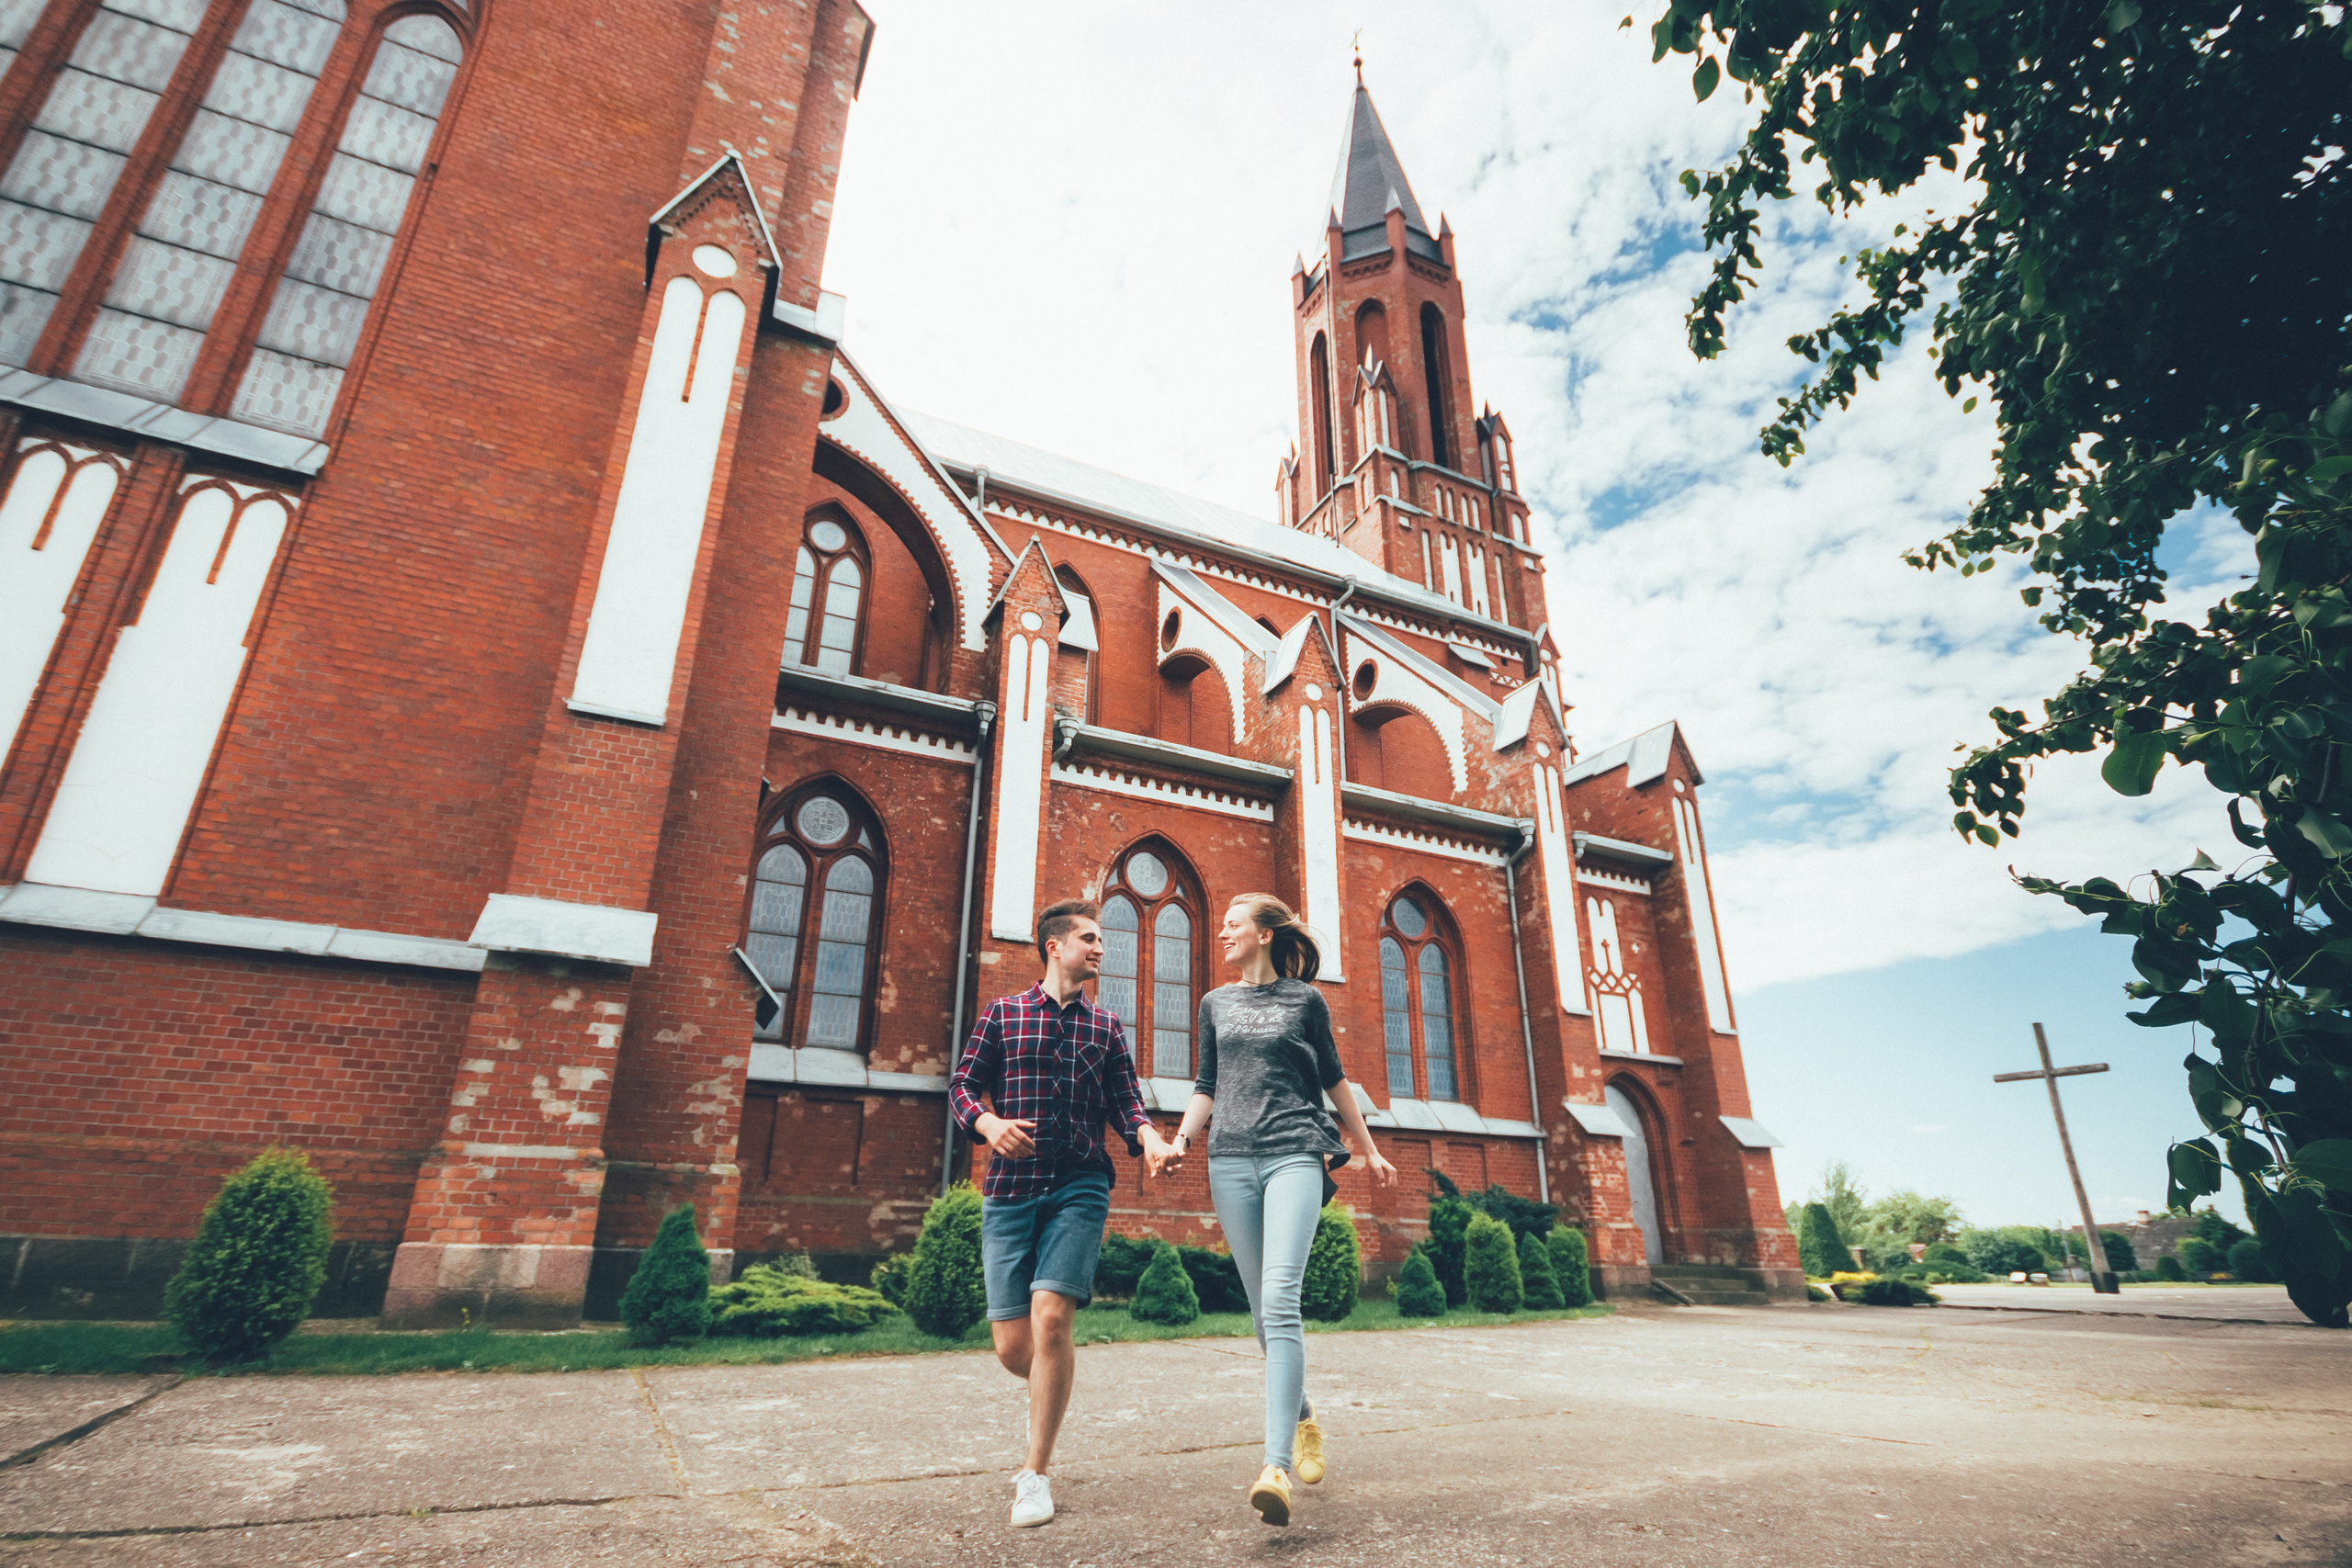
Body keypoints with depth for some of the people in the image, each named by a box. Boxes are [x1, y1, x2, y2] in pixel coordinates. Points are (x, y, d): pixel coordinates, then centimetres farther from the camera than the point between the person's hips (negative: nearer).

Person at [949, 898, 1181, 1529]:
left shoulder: (1105, 1025, 14)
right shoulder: (1003, 1014, 9)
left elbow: (1125, 1099, 10)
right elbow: (962, 1083, 7)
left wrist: (1146, 1134, -11)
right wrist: (988, 1121, -13)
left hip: (1079, 1188, 0)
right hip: (1008, 1189, 0)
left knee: (1050, 1318, -16)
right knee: (1012, 1345, 2)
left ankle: (1035, 1472, 3)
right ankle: (1050, 1391, 39)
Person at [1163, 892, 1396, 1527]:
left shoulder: (1305, 999, 5)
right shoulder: (1215, 1004, 14)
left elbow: (1333, 1080, 14)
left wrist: (1370, 1151, 17)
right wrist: (1181, 1141, 2)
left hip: (1295, 1155, -4)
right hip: (1231, 1161, 4)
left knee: (1280, 1300, -17)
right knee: (1264, 1309, 8)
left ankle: (1277, 1465, -20)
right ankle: (1303, 1421, 29)